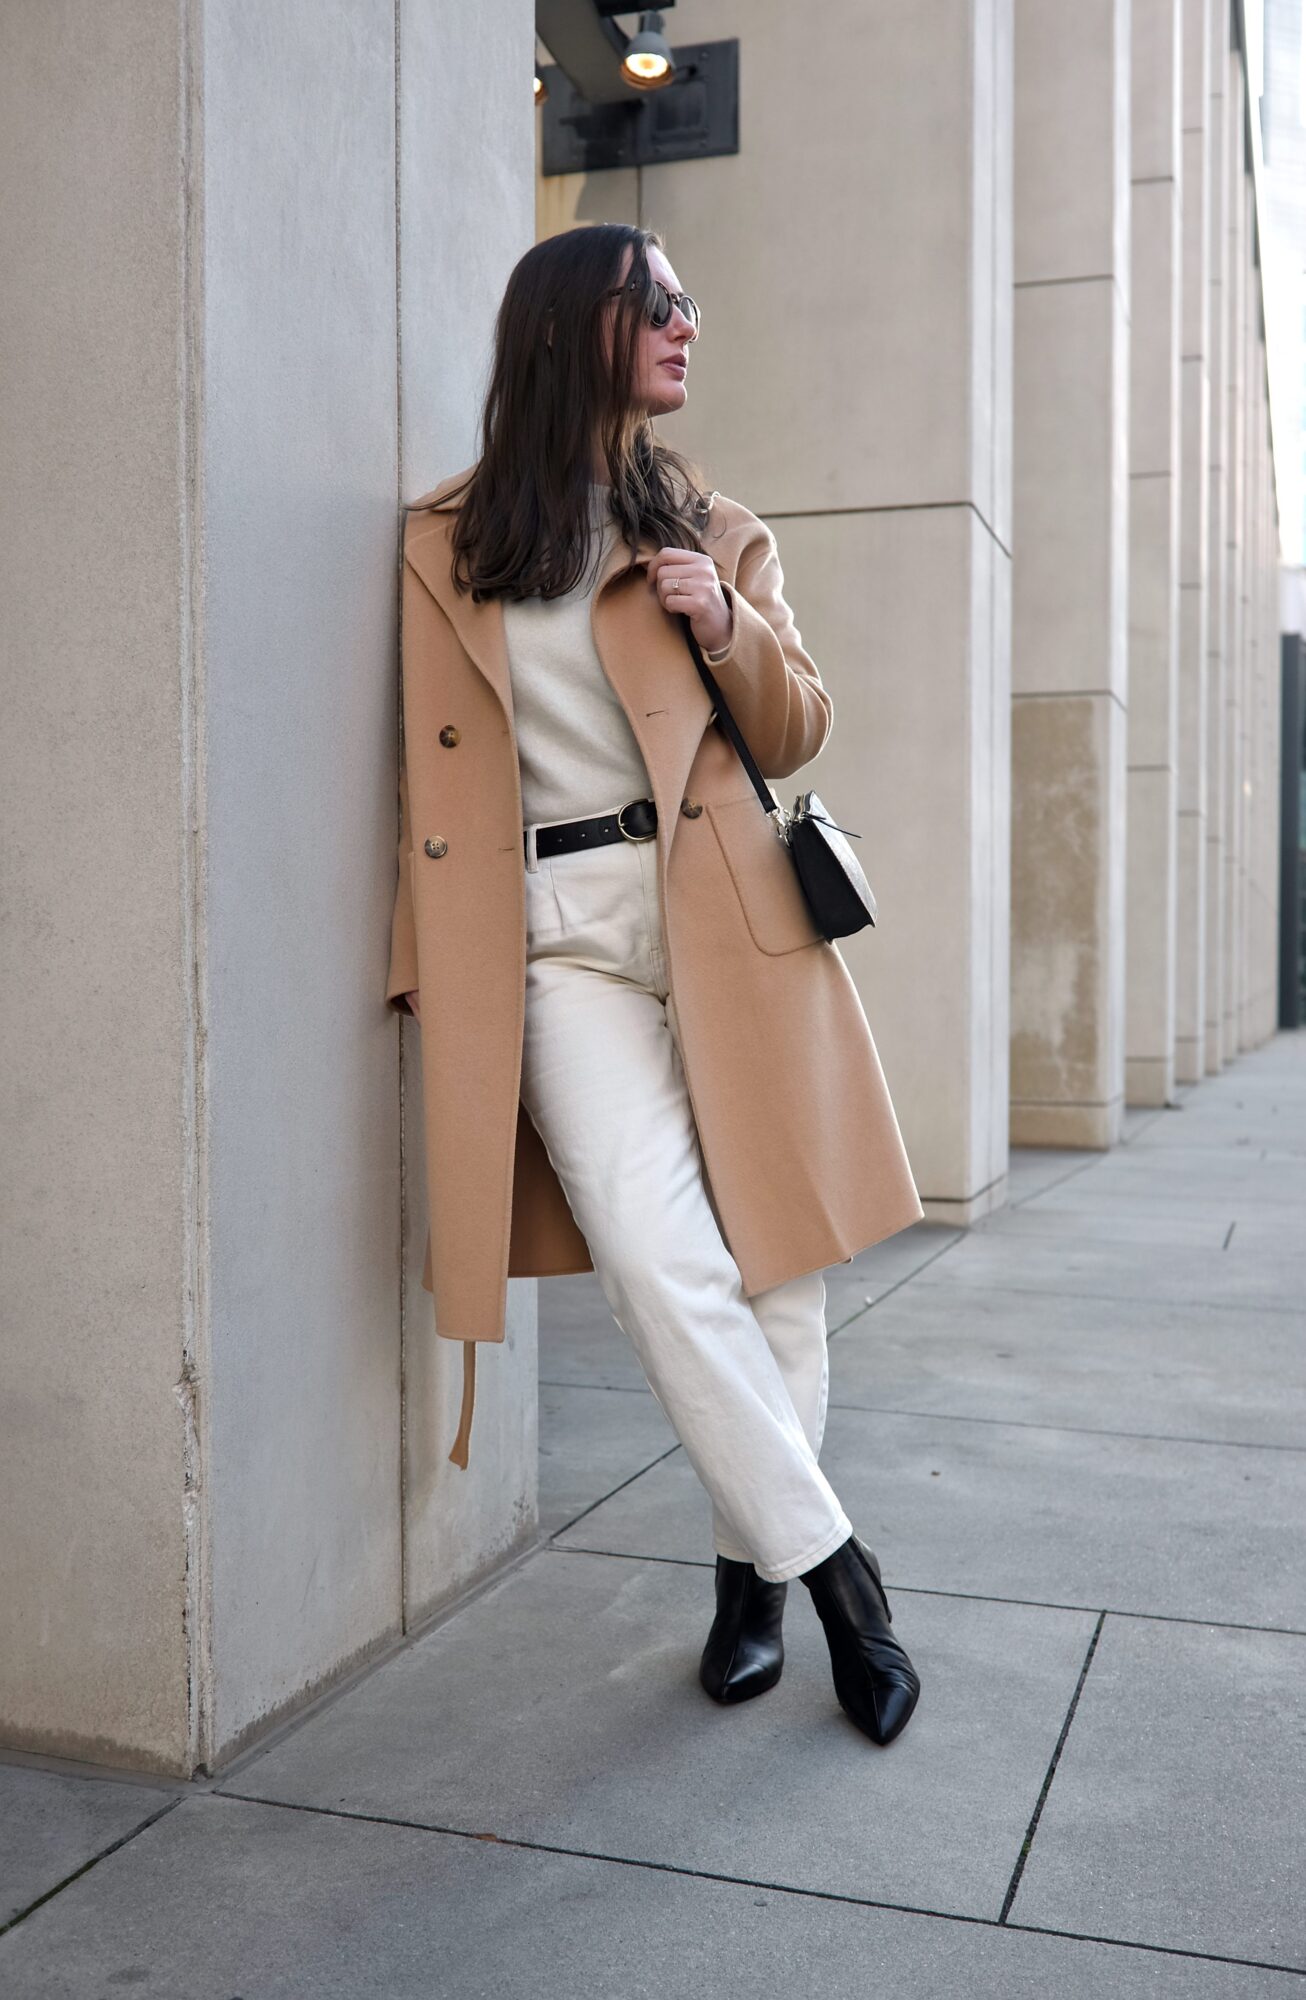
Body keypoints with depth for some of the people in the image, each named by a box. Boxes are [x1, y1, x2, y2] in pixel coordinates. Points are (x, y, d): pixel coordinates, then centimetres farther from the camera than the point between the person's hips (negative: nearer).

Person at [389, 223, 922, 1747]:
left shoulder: (719, 533, 14)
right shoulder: (449, 545, 10)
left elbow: (795, 737, 13)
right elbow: (436, 771, 13)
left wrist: (731, 628, -5)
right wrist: (433, 964, 8)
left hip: (729, 914, 2)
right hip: (564, 931, -1)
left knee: (768, 1262, 1)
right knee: (656, 1254, -17)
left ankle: (752, 1563, 21)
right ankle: (829, 1561, -1)